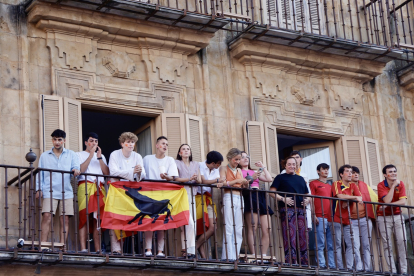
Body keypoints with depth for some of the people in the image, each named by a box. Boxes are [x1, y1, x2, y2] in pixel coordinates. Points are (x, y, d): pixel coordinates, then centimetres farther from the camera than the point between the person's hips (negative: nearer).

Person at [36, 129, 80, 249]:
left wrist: (76, 170, -21)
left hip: (66, 191, 1)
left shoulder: (71, 155, 16)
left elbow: (76, 167, 3)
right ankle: (43, 245, -17)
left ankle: (63, 246, -2)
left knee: (65, 219, -4)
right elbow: (40, 173, 14)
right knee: (47, 216, -15)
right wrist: (39, 189, 1)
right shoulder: (44, 156, 17)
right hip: (50, 191, -1)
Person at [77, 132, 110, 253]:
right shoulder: (79, 155, 14)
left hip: (100, 188, 4)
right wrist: (91, 155, -5)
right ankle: (83, 248, -18)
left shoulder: (101, 156, 26)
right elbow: (80, 169, -5)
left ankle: (98, 249, -5)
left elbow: (107, 173, 10)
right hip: (85, 187, -4)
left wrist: (99, 157, 2)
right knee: (84, 217, -12)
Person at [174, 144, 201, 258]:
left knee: (193, 223, -1)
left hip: (192, 195, 6)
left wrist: (196, 179, -10)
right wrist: (189, 179, -18)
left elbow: (200, 181, 13)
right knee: (189, 222, -17)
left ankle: (185, 250, 3)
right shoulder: (176, 163, 7)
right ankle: (189, 250, -16)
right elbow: (176, 178, -7)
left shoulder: (196, 164, 21)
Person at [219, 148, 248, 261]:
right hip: (229, 198, -6)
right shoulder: (224, 168, 7)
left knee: (239, 229, -1)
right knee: (228, 228, -10)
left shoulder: (239, 170, 22)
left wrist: (245, 184, -4)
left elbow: (242, 187, 17)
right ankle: (228, 256, -12)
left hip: (239, 199, 6)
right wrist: (236, 181, -14)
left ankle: (236, 255, -1)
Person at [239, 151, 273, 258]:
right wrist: (251, 179, -13)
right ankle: (254, 256, -18)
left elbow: (269, 179, 23)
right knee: (252, 229, -15)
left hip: (261, 197, 7)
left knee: (267, 230, -4)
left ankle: (263, 256, -3)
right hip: (249, 197, -7)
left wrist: (263, 167, 23)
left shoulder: (254, 172, 30)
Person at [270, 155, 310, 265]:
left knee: (303, 238, 2)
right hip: (287, 210, -5)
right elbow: (272, 192, -1)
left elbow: (307, 194, 26)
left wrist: (307, 200, 4)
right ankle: (290, 263, -13)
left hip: (300, 210, 5)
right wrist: (283, 199, -14)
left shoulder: (300, 179, 24)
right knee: (290, 237, -12)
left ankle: (304, 264, 4)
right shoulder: (281, 177, 9)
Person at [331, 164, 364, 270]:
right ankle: (340, 268, 2)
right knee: (338, 245, -2)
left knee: (354, 245, -4)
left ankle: (349, 267, -2)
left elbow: (360, 198, -1)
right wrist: (354, 197, -13)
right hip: (337, 219, -5)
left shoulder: (353, 185, 13)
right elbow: (340, 196, -19)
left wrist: (347, 200, -14)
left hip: (349, 220, 5)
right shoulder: (336, 184, -1)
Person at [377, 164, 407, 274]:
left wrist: (387, 205, -20)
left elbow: (403, 201, -11)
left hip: (397, 216, 3)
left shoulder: (400, 184, 1)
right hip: (384, 218, -2)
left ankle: (403, 270, -1)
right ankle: (393, 271, -3)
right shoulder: (381, 185, -8)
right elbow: (387, 200, -22)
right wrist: (393, 185, -19)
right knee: (387, 245, -4)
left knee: (402, 242, -4)